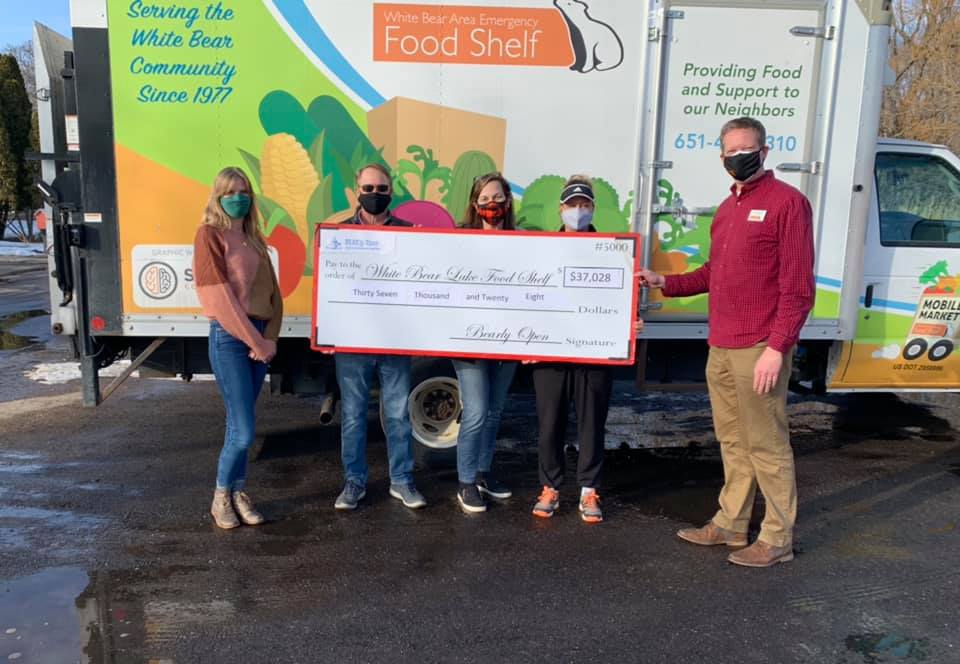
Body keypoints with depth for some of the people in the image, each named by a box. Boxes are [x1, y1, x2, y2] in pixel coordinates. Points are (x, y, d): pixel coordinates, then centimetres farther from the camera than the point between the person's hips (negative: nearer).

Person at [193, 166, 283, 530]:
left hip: (259, 337, 6)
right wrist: (255, 340, -12)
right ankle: (222, 497, 14)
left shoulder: (254, 238, 16)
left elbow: (271, 291, 11)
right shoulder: (209, 235, -5)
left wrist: (269, 337, -4)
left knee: (239, 425, 12)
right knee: (243, 431, -6)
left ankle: (238, 493, 22)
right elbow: (220, 296, -12)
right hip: (228, 338, -6)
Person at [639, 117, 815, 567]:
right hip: (720, 349, 8)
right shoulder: (727, 208, 18)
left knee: (766, 445, 1)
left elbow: (797, 286, -13)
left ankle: (777, 539, 13)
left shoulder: (786, 201, -7)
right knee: (732, 442, 15)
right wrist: (665, 283, 14)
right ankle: (729, 525, 26)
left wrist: (777, 348, -18)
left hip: (759, 350, -8)